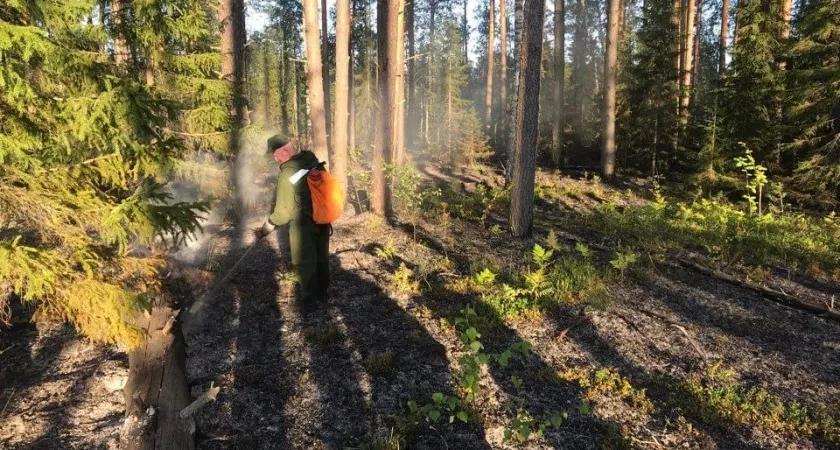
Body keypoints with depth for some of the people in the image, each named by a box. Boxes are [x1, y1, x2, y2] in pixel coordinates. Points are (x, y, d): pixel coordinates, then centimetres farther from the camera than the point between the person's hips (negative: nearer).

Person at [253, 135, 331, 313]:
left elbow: (283, 211, -20)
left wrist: (264, 230, -8)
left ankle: (310, 301, 23)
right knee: (322, 258, 21)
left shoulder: (286, 175, -25)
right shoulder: (313, 161, -7)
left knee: (304, 263, 11)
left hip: (303, 225, -6)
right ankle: (322, 293, 37)